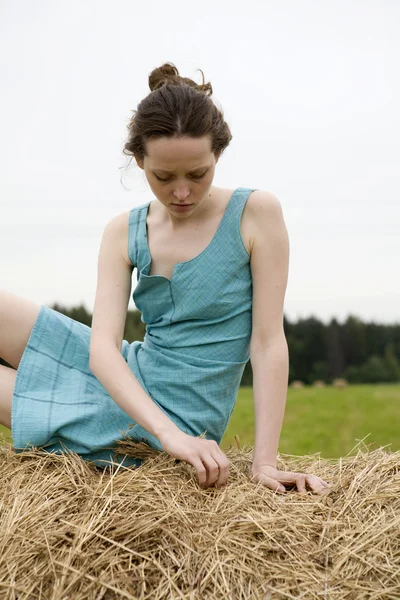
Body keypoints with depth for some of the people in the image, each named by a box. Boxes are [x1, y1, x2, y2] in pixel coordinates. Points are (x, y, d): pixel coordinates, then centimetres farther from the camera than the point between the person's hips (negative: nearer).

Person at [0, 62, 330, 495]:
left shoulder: (255, 213, -12)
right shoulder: (123, 233, -2)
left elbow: (269, 341, -14)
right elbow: (103, 347, -14)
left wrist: (264, 462, -20)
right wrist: (169, 433, -31)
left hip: (178, 414, -5)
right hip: (129, 378, 5)